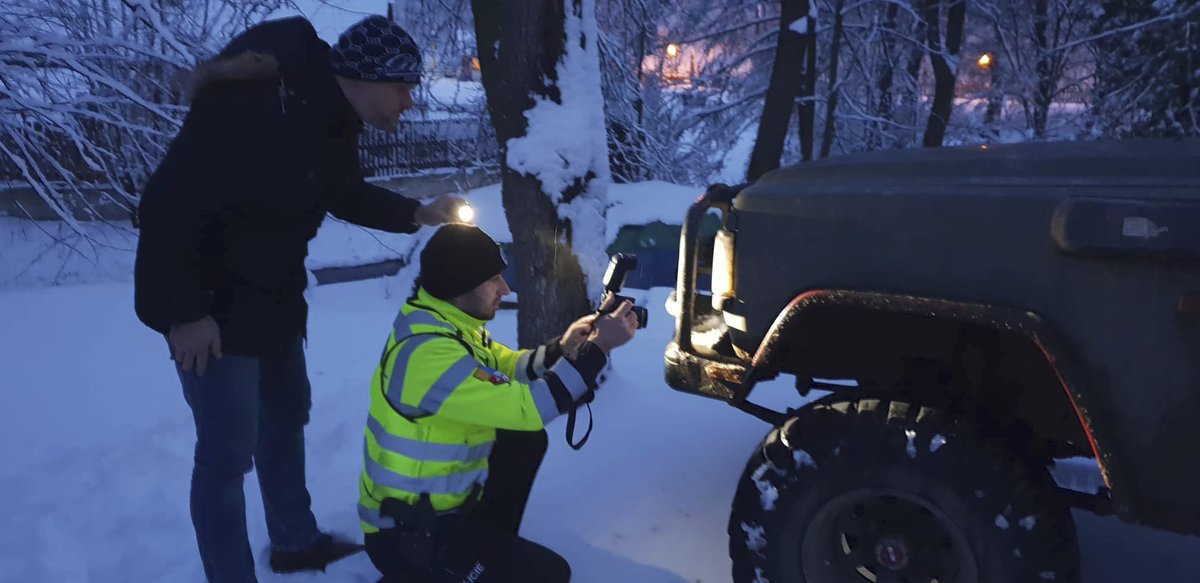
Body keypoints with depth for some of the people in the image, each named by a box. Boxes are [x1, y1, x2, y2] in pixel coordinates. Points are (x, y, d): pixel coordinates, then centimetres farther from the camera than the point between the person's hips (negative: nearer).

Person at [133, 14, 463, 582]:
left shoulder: (331, 116, -1)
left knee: (286, 417, 21)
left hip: (276, 297, 10)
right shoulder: (252, 105, -30)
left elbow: (344, 192, 15)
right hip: (212, 304, -9)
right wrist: (184, 311, -27)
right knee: (228, 448, -1)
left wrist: (418, 213, 2)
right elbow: (168, 202, -30)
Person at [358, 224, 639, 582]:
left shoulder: (448, 324, 1)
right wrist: (599, 348, -23)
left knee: (527, 440, 10)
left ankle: (491, 542, 20)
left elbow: (508, 369, 8)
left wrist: (562, 349, -11)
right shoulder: (429, 352, -29)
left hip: (439, 502, 9)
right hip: (406, 535, -9)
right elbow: (526, 407, -30)